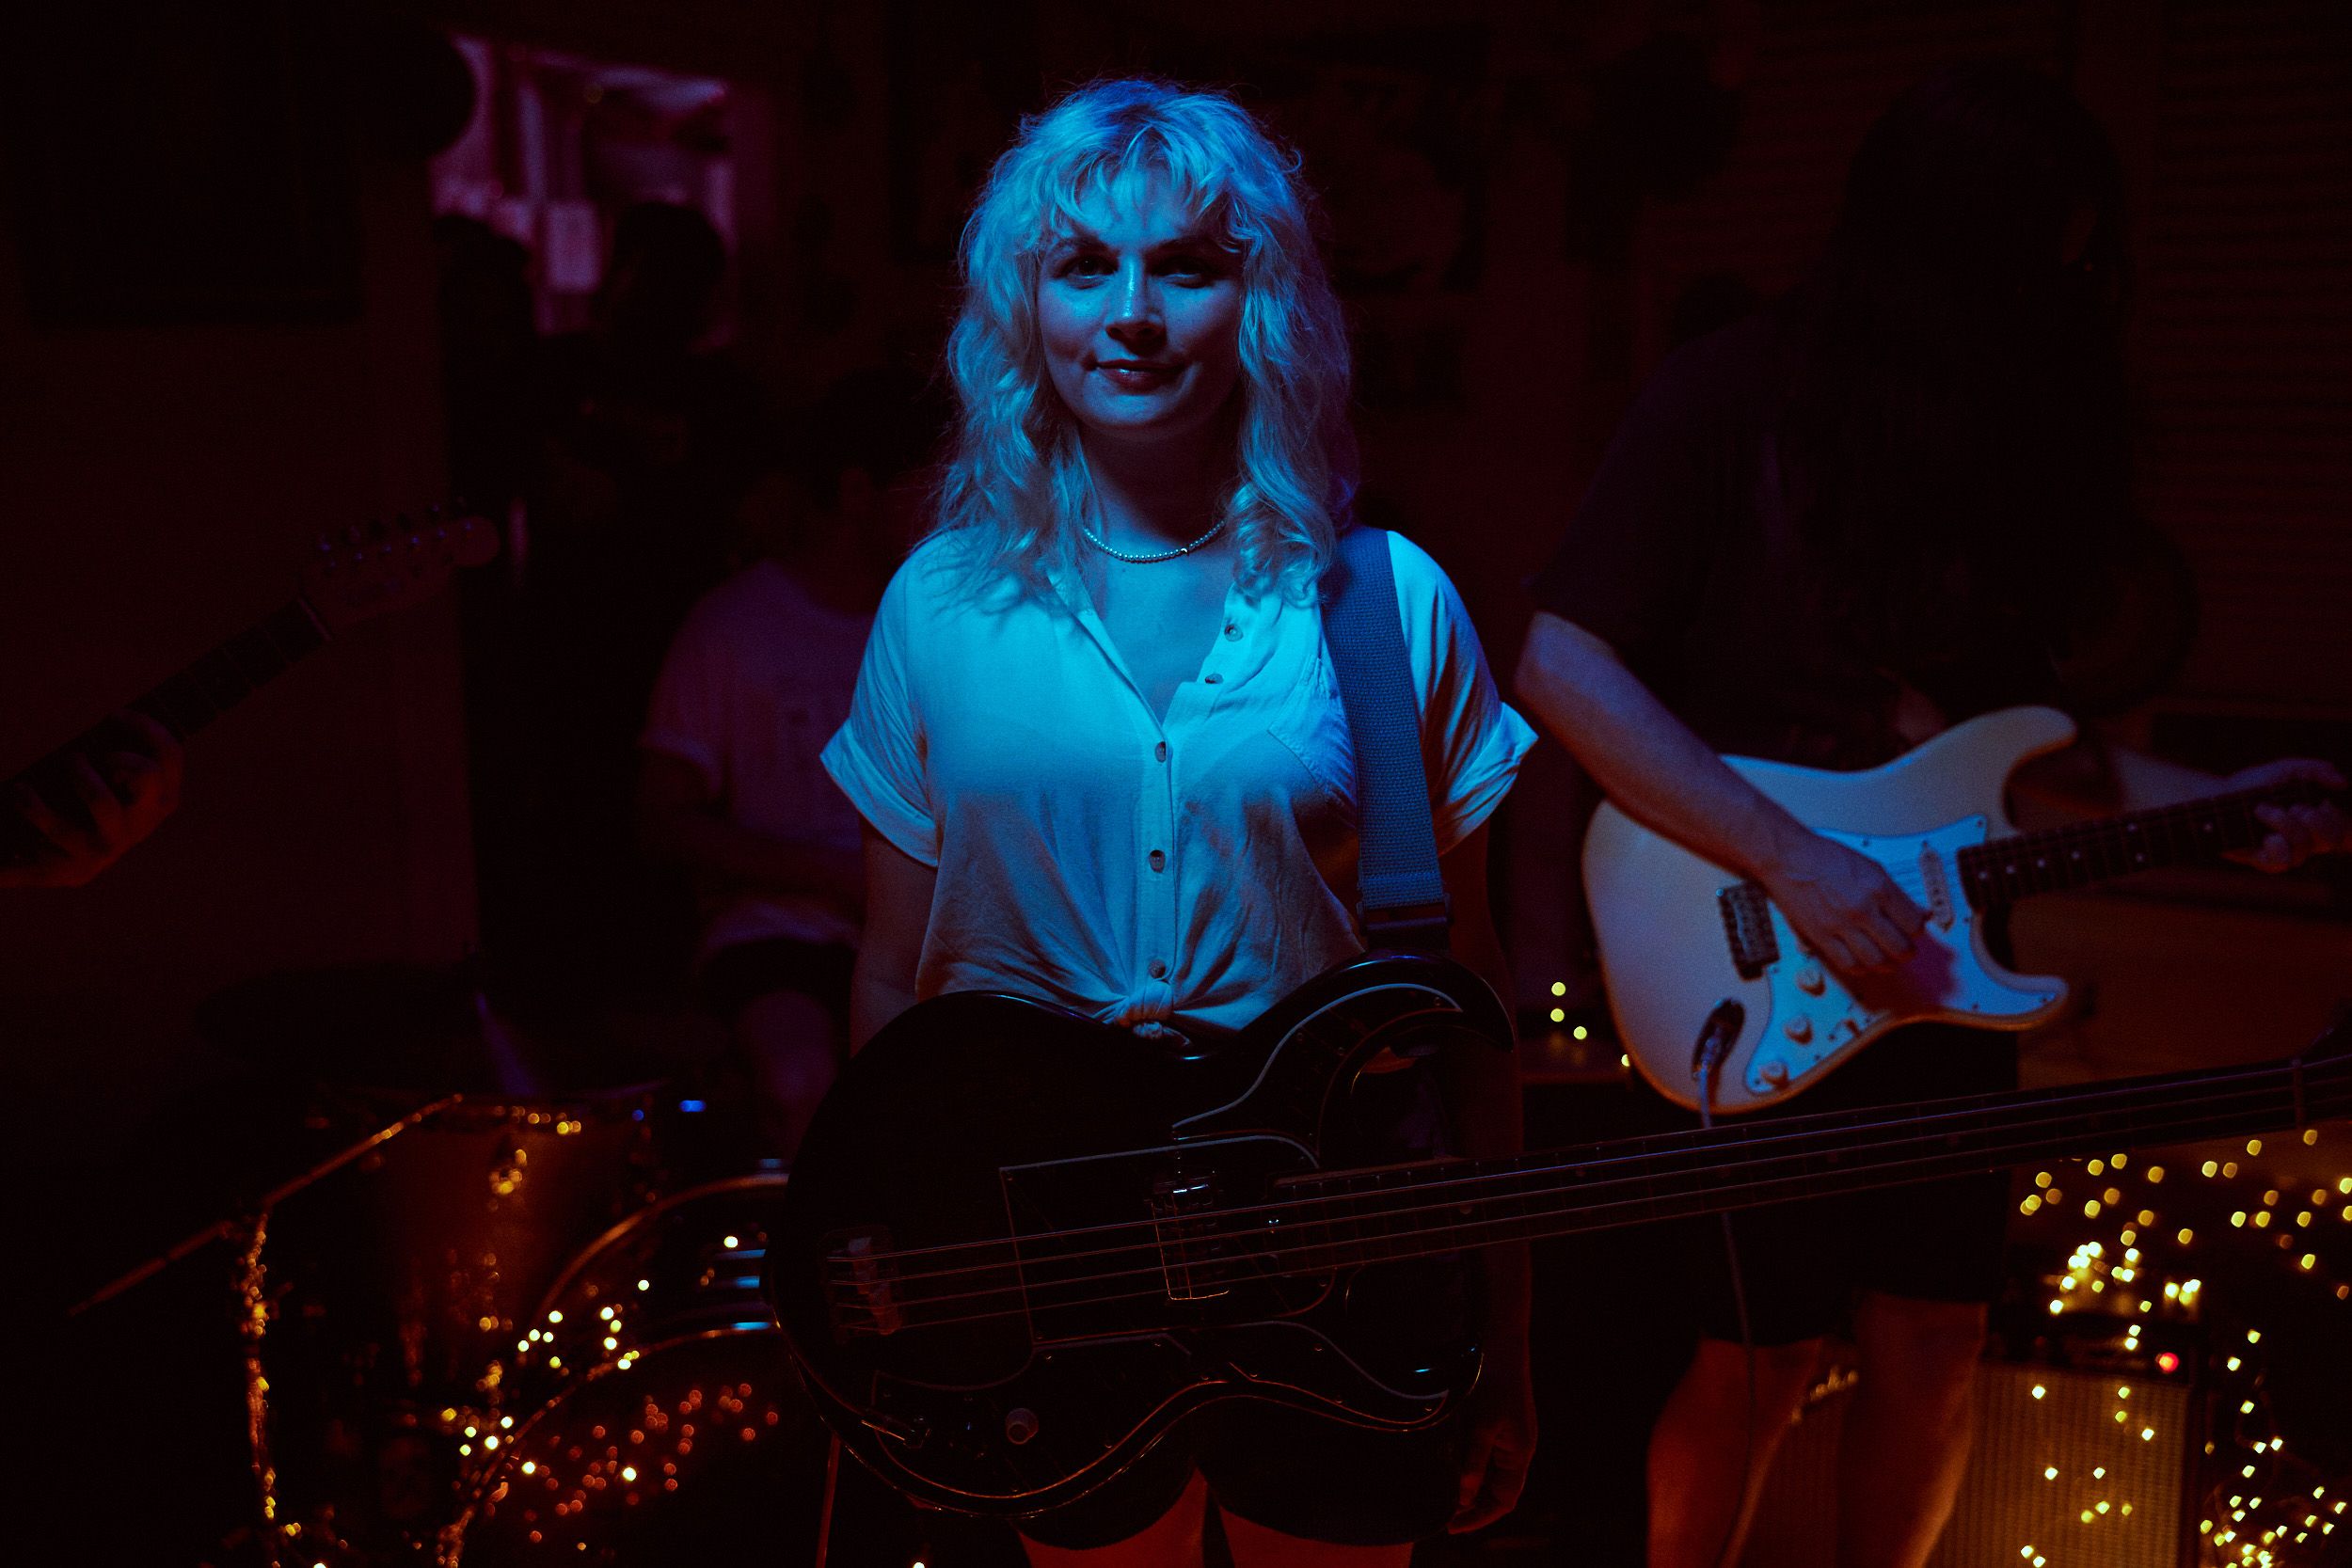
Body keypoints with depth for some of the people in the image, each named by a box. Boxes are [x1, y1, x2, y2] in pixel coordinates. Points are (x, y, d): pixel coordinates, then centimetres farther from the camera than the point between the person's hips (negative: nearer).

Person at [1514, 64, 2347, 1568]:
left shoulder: (2016, 431, 6)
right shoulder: (1735, 398, -12)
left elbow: (1998, 718, 13)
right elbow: (1566, 665, -18)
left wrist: (2199, 800, 1)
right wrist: (1795, 861, -22)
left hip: (1936, 965, 6)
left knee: (1935, 1351, 12)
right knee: (1764, 1359, 5)